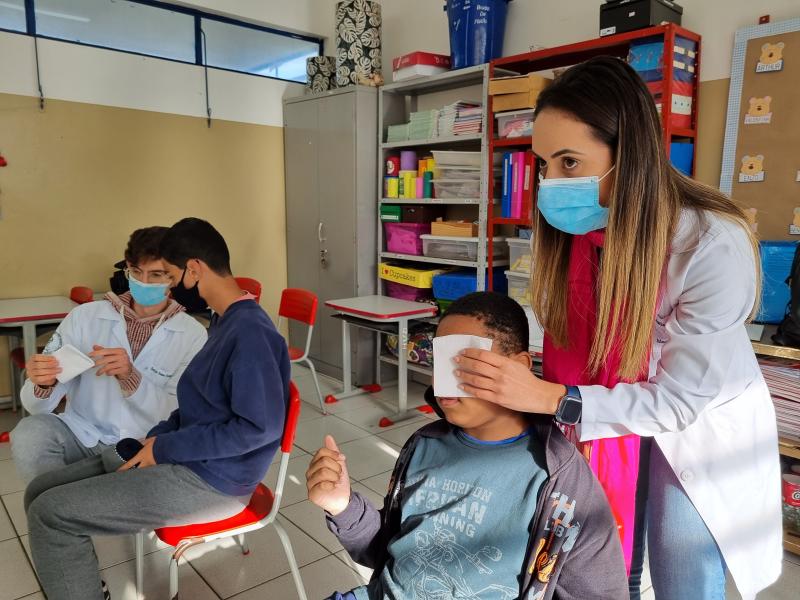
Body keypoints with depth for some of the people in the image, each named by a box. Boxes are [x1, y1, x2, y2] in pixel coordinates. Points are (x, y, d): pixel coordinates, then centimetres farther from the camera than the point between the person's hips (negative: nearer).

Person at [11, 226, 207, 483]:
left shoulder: (192, 335, -7)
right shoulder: (84, 316, -3)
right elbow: (36, 406, -3)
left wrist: (130, 377, -26)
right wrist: (43, 385, -27)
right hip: (82, 436, 1)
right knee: (29, 434, -27)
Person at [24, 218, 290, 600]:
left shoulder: (251, 331, -22)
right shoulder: (225, 321, 9)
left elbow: (260, 426, -26)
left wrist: (167, 448, -18)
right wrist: (159, 436, 2)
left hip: (210, 479, -9)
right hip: (186, 459, 10)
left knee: (50, 514, -10)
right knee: (42, 492, 7)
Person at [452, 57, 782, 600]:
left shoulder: (714, 246, -32)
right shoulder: (570, 224, -18)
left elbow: (679, 399, -26)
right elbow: (566, 341, -8)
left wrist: (548, 399, -35)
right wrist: (513, 381, -25)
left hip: (698, 430, -3)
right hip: (605, 415, 4)